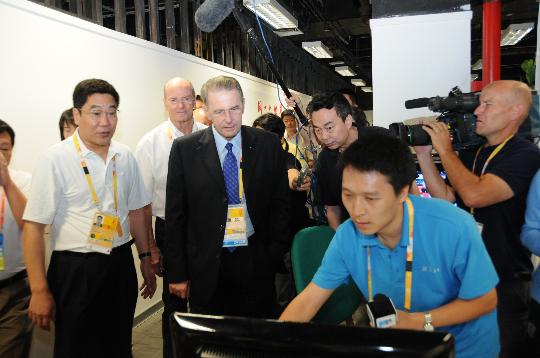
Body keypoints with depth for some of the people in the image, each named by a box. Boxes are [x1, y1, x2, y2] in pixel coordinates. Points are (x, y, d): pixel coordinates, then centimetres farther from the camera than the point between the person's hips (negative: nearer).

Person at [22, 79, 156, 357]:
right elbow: (33, 227, -12)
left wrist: (145, 259, 13)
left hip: (121, 266, 5)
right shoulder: (54, 160, -12)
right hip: (75, 271, -4)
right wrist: (39, 291, -13)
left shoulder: (125, 157, 3)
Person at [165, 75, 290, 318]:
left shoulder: (269, 145, -1)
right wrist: (177, 273, -1)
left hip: (256, 262, 1)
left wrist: (274, 256, -1)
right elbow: (175, 214, -1)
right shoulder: (185, 149, -4)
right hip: (206, 266, 0)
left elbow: (280, 204, 4)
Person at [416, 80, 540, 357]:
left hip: (505, 283, -6)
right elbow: (445, 198, 5)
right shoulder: (469, 152, 7)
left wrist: (445, 149, -17)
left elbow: (474, 195, -28)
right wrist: (424, 155, -2)